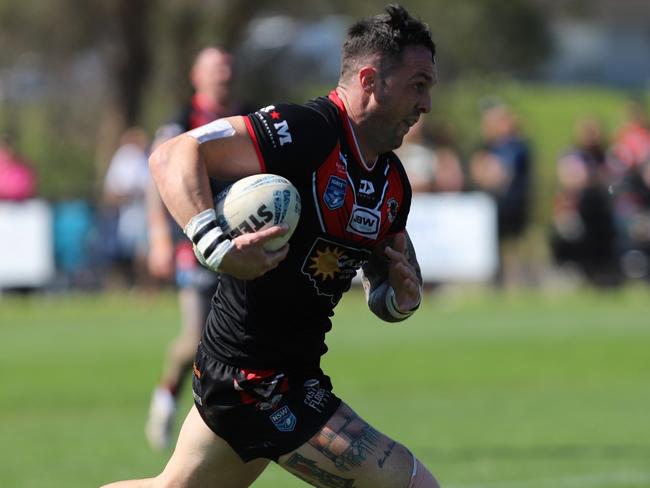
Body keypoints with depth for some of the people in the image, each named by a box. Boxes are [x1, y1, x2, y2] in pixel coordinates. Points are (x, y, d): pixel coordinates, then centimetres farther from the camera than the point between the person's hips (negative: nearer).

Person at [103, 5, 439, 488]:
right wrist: (216, 246, -35)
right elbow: (172, 156, -23)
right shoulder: (304, 131, -19)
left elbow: (383, 295, 18)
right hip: (261, 386, -9)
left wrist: (401, 297, -6)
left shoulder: (394, 183, 8)